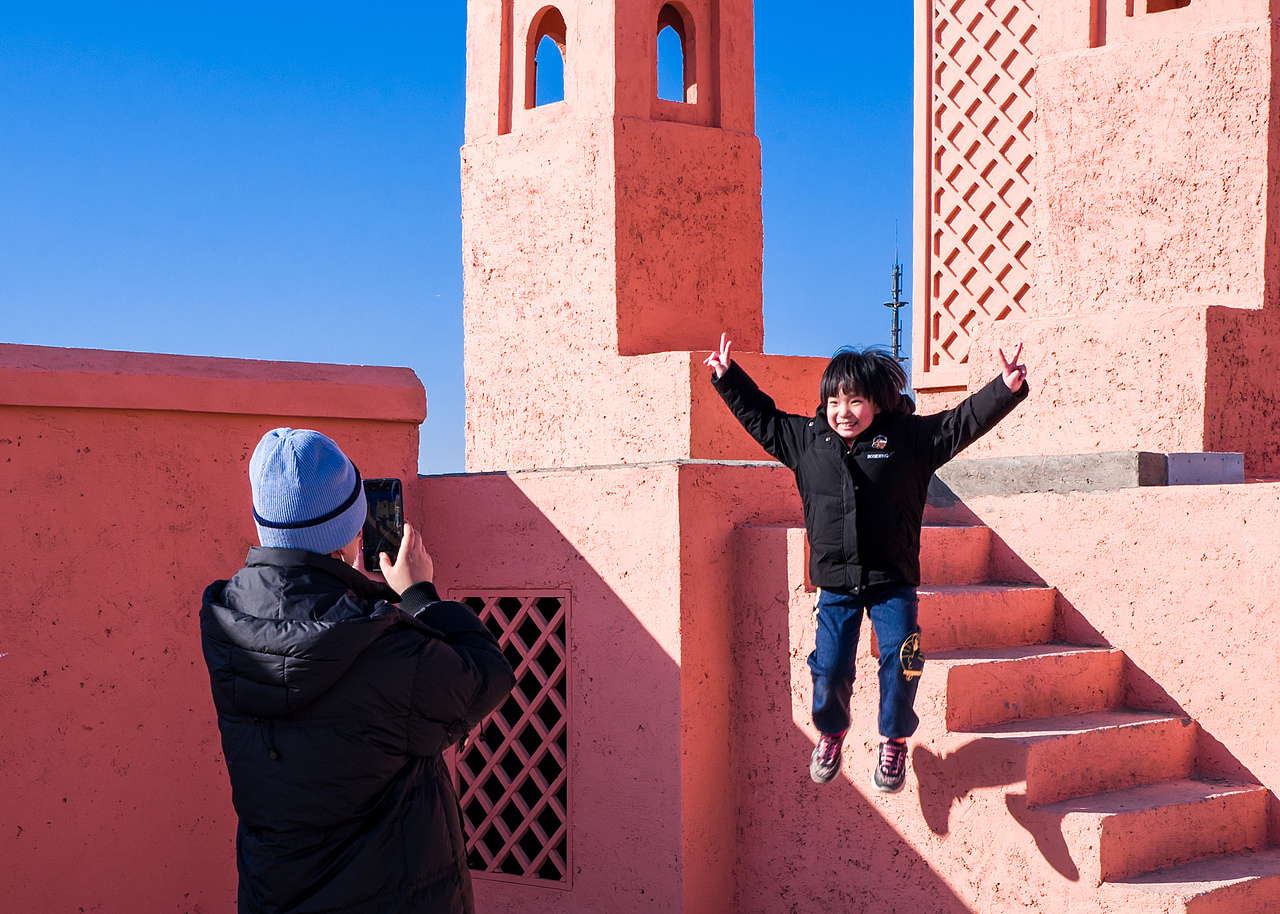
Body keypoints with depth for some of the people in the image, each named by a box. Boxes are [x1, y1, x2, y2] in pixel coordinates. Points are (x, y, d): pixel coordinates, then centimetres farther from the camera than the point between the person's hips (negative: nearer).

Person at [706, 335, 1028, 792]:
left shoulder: (907, 438, -4)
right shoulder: (806, 439, 3)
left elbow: (964, 422, -5)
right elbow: (761, 417, 16)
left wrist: (1005, 389, -16)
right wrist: (729, 378, 16)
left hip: (893, 582, -1)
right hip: (835, 583, 2)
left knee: (899, 664, -9)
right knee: (830, 669, -1)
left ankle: (894, 741, 15)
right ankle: (830, 731, 30)